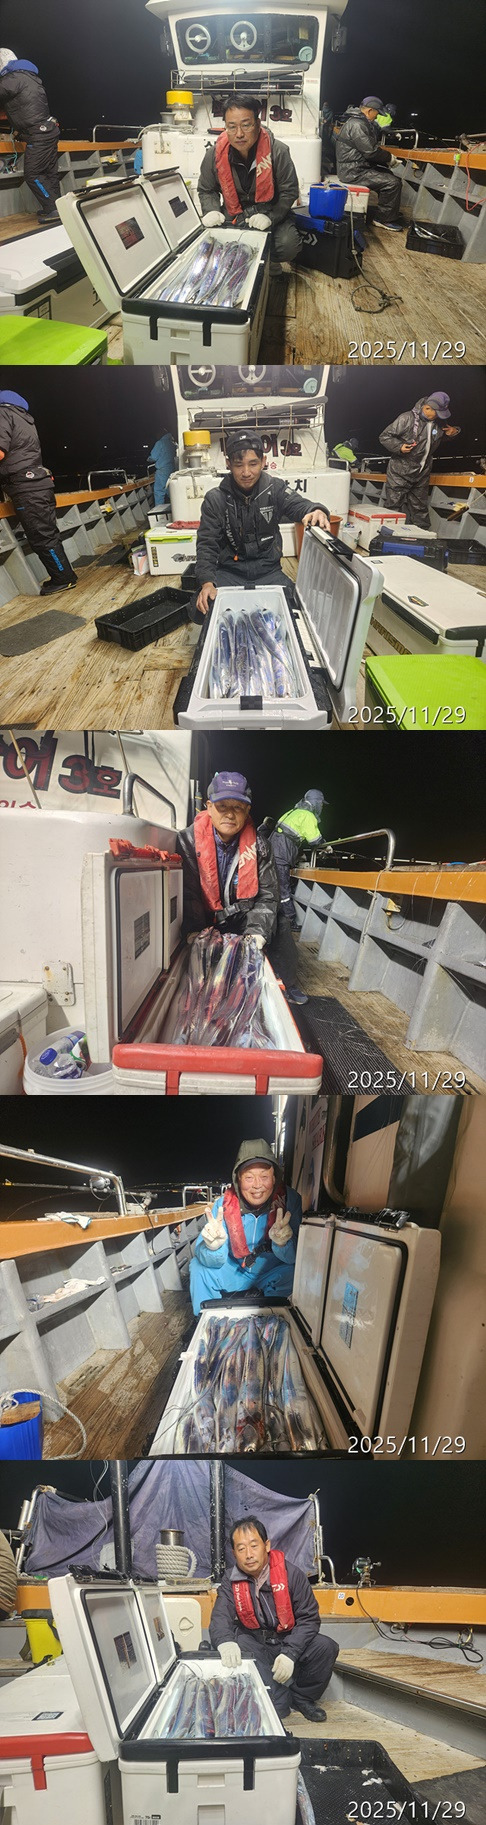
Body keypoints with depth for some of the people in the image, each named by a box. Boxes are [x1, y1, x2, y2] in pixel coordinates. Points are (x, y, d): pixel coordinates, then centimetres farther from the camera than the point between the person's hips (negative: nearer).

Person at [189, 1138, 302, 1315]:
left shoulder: (289, 1200, -21)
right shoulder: (225, 1204, -17)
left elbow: (295, 1258, -21)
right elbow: (212, 1262, -17)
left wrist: (282, 1243, -44)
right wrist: (213, 1246, -41)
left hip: (272, 1272, -2)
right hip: (235, 1270, 2)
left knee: (292, 1274, -31)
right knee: (198, 1268, -14)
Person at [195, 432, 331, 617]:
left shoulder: (275, 488, 0)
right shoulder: (215, 499, -3)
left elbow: (297, 505, -16)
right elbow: (207, 544, -6)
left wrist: (316, 511, -43)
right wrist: (206, 581, -24)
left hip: (269, 572, 1)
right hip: (230, 572, -1)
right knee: (200, 608, -26)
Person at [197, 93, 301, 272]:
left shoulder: (278, 151, -15)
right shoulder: (214, 154, -8)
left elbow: (289, 191, -7)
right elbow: (206, 190, 8)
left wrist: (270, 217, -22)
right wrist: (211, 211, -14)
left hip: (272, 213, -2)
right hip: (231, 215, 2)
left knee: (288, 246, -29)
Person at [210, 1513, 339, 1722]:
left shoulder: (291, 1573, -11)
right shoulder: (231, 1581, -6)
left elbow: (309, 1618, -13)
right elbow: (220, 1618, -21)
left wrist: (289, 1654, -28)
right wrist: (225, 1643, -46)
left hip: (289, 1640, 0)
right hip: (254, 1643, 0)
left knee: (326, 1647, -26)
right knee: (240, 1651, -34)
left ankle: (301, 1698, 1)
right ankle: (279, 1702, -16)